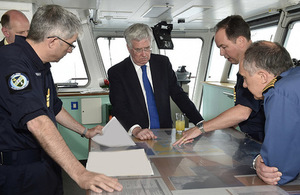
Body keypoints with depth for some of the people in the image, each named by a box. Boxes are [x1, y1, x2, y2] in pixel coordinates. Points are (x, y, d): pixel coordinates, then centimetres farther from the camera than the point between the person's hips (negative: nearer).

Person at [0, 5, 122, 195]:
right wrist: (80, 174, -38)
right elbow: (37, 122, -34)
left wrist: (86, 132, 26)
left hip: (46, 162, 9)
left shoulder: (40, 64, 10)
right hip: (20, 171, -9)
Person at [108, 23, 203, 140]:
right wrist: (136, 130, -31)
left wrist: (201, 123, -2)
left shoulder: (163, 63, 7)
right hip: (135, 138, -2)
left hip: (165, 133, 3)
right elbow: (119, 108, -12)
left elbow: (178, 94, 8)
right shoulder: (116, 72, -3)